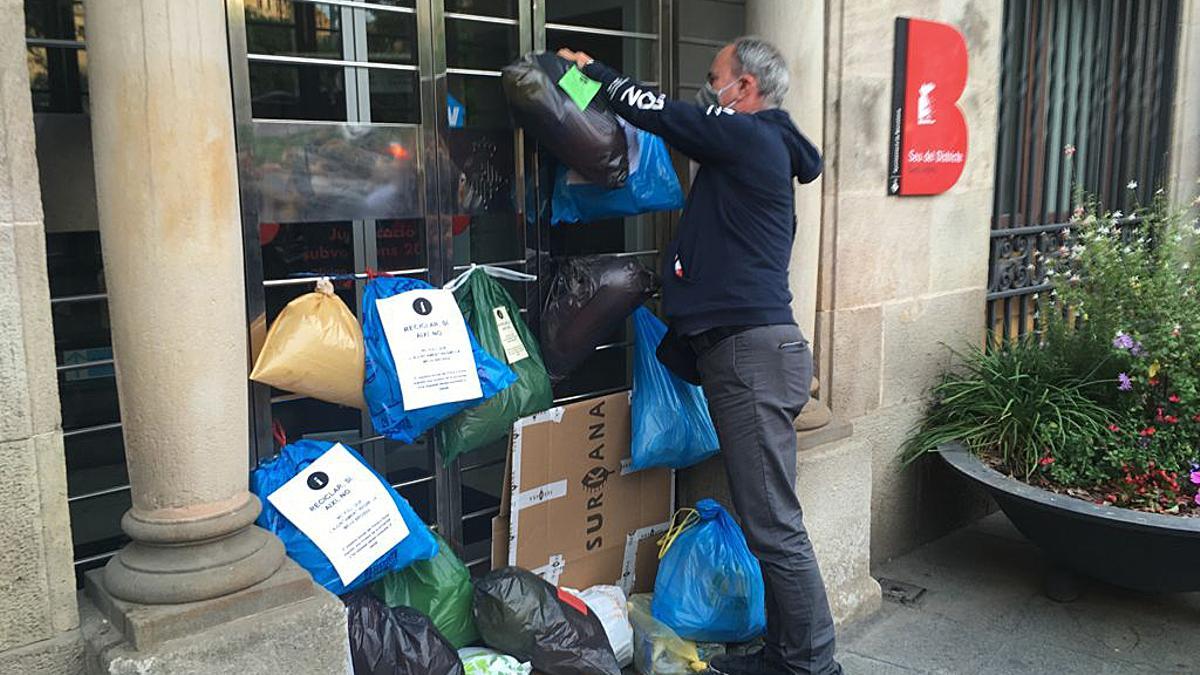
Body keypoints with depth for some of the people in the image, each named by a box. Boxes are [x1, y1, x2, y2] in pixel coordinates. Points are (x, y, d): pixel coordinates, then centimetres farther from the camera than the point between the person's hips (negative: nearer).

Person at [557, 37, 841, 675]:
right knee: (767, 518, 14)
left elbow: (660, 112, -5)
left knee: (773, 524, -5)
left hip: (752, 352, -10)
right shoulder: (759, 148, 23)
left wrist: (592, 70, 11)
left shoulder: (751, 137, -7)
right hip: (747, 349, 10)